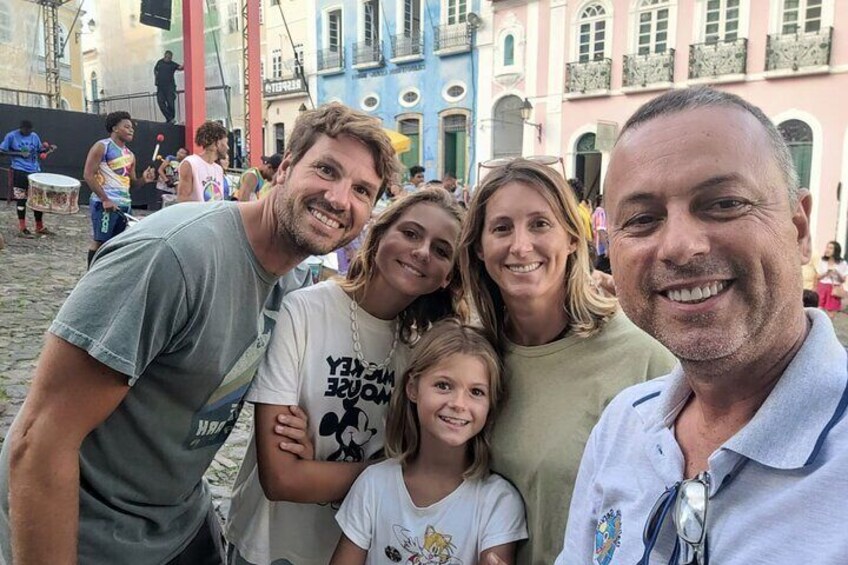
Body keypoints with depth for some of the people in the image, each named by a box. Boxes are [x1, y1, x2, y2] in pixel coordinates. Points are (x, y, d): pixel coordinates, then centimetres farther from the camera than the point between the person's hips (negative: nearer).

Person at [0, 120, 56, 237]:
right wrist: (19, 153, -14)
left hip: (35, 171, 5)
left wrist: (48, 148, -4)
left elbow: (40, 150, 16)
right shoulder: (11, 136, -6)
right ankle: (22, 229, 8)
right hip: (19, 171, -4)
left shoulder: (34, 136, 6)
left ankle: (40, 228, 18)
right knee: (21, 199, 1)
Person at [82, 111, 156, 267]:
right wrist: (105, 199, -19)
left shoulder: (130, 155, 17)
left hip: (124, 204, 7)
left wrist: (143, 180, -3)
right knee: (99, 241, -5)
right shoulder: (102, 147, -4)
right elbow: (88, 175, -11)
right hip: (104, 203, -7)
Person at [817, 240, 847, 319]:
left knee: (831, 315, -2)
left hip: (834, 290, -2)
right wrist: (826, 273, -13)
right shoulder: (822, 262, 5)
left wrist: (837, 274, -17)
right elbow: (818, 277, 5)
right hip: (822, 289, 2)